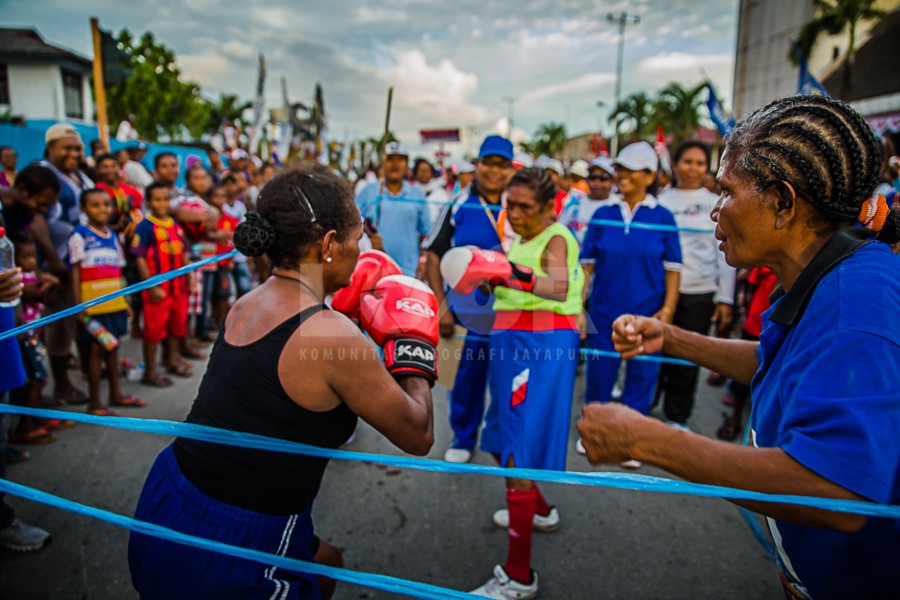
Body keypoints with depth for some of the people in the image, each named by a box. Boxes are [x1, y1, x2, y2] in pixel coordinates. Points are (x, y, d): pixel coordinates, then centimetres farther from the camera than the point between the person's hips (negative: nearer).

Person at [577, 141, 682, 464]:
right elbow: (587, 263, 3)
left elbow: (672, 268, 0)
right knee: (598, 371, 10)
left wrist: (667, 309, -7)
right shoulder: (603, 214, 2)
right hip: (604, 311, 1)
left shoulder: (663, 217, -1)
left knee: (641, 375, 8)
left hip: (647, 313, -1)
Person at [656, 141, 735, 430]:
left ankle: (677, 417, 22)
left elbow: (725, 254, 5)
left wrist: (725, 298, 0)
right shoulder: (662, 200, 5)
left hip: (700, 294, 1)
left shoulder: (716, 205, 6)